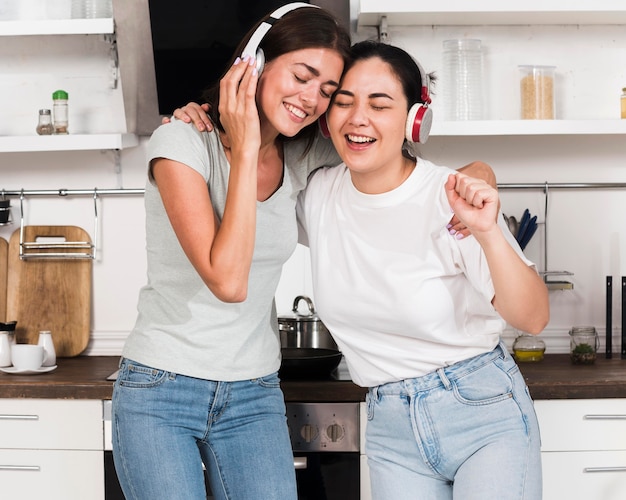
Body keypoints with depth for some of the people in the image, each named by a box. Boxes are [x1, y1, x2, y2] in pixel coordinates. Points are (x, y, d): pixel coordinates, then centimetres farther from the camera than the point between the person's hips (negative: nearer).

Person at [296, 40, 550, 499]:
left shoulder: (449, 199, -16)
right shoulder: (317, 194, -4)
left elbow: (533, 319, -18)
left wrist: (488, 233, -34)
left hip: (485, 412, -4)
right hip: (390, 426, 4)